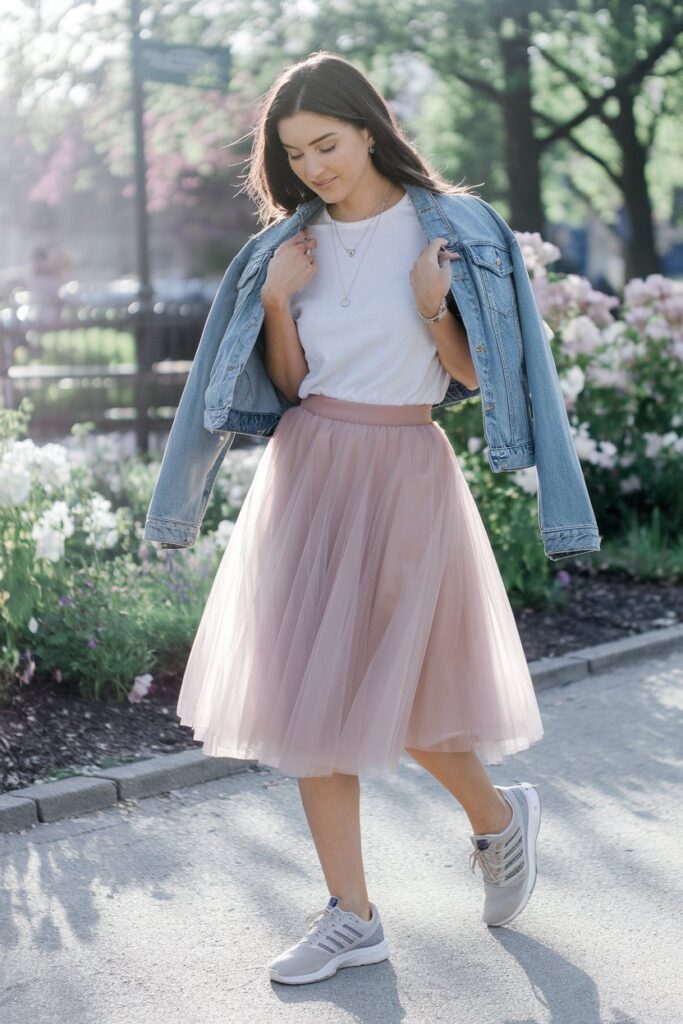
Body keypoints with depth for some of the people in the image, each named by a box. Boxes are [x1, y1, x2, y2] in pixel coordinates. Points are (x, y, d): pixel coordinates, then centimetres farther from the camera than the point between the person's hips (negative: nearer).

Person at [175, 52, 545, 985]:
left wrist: (434, 311, -19)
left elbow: (473, 375, -3)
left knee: (391, 695, 0)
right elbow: (288, 384, 9)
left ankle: (500, 819, 30)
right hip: (308, 470, 5)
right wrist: (277, 302, -5)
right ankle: (351, 918, 13)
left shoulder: (439, 231, -5)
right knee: (311, 691, 3)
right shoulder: (300, 243, 8)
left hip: (402, 472, -5)